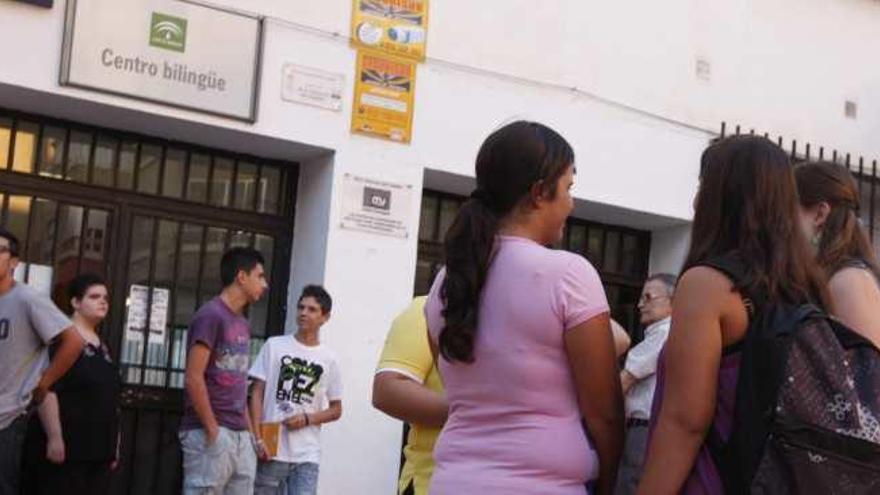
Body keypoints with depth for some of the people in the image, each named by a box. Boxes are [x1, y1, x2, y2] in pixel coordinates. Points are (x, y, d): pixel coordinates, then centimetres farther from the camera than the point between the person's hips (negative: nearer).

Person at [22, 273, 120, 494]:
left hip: (98, 450, 8)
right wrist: (54, 437, -23)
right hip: (64, 447, -8)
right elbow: (46, 390, -17)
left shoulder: (103, 347, 18)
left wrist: (114, 443, 20)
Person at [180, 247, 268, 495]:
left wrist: (249, 430, 14)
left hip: (240, 436, 8)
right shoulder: (211, 315, -9)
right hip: (211, 434, -8)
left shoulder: (243, 325, 17)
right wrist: (212, 430, -15)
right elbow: (193, 378, -15)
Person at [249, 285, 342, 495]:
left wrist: (307, 419, -8)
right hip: (272, 450, 0)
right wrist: (258, 438, -8)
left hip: (307, 455, 1)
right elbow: (257, 394, 1)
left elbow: (336, 410, 11)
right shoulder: (274, 345, 3)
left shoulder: (329, 359, 6)